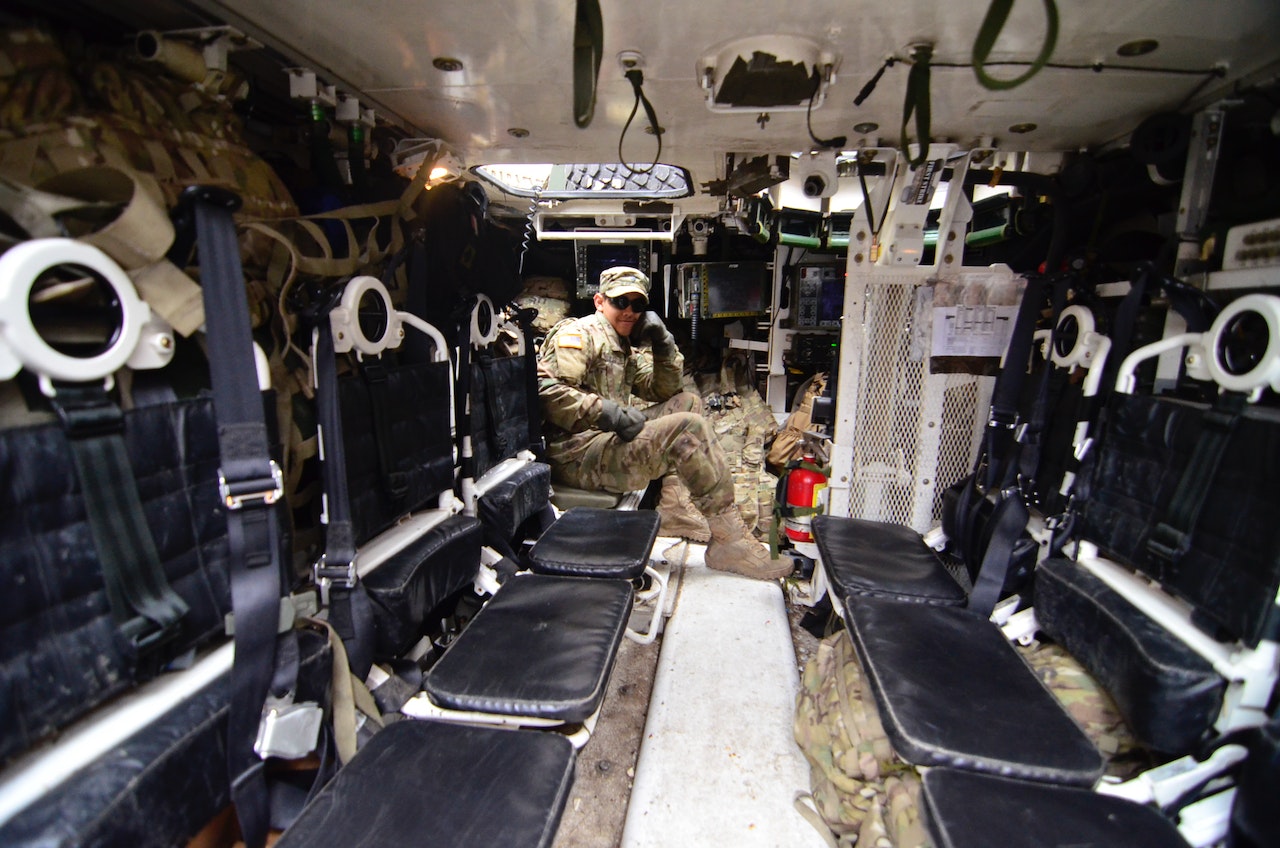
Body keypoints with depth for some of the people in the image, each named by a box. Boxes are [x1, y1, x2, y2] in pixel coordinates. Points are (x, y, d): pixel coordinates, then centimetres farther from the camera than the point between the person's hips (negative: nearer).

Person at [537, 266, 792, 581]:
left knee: (688, 402, 7)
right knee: (689, 428, -21)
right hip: (576, 454, -9)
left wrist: (664, 345, 6)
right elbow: (546, 390, -18)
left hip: (604, 441, 9)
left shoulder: (625, 350, 25)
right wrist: (608, 412, -24)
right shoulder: (578, 334, -3)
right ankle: (729, 543, -13)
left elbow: (663, 392, 22)